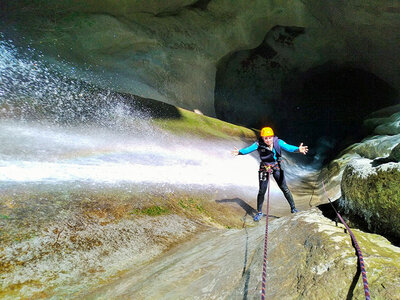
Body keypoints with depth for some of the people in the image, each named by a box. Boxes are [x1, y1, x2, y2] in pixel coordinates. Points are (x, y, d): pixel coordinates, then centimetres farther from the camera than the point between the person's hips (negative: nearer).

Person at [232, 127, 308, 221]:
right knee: (262, 191, 3)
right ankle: (259, 212, 20)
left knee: (284, 188, 2)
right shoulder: (259, 144, -18)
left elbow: (288, 147, -30)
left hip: (277, 167, 0)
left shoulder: (278, 142, -17)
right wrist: (240, 152, -50)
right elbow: (249, 149, -29)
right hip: (264, 168, 0)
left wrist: (298, 149, -50)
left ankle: (293, 208, 21)